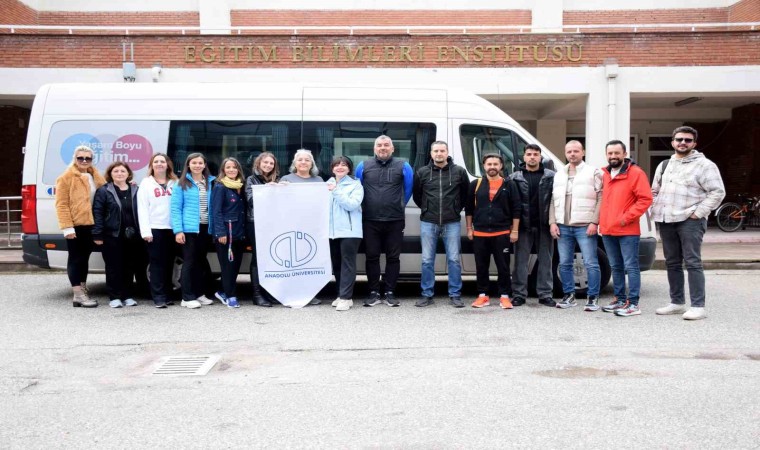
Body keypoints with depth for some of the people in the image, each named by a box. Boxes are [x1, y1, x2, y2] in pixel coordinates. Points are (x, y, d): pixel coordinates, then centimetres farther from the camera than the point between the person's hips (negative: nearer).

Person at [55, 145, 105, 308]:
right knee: (76, 258, -3)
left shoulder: (95, 176, 14)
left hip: (90, 224, 7)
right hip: (75, 225, -7)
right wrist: (67, 226, -18)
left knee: (84, 257, 14)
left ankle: (83, 290, 23)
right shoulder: (66, 177, -7)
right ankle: (79, 295, -1)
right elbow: (61, 204, -11)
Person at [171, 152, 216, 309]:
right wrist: (178, 230, -13)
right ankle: (187, 297, 6)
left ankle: (199, 293, 22)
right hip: (189, 228, -4)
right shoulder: (182, 184, -2)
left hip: (206, 227, 4)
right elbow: (175, 208, -6)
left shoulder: (212, 182, 7)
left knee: (201, 261, 12)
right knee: (189, 262, 0)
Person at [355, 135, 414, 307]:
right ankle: (374, 293, 13)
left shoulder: (403, 166, 2)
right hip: (370, 221, 1)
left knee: (393, 257, 4)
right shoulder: (363, 166, 6)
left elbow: (408, 189, 10)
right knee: (372, 257, 4)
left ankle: (389, 293, 13)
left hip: (395, 221, -1)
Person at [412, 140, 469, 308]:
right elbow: (416, 194, 14)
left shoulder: (459, 171, 1)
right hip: (428, 223, 1)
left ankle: (455, 295, 11)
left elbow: (467, 193, 11)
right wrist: (426, 209, 12)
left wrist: (457, 208, 10)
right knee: (427, 260, 4)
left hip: (452, 223, -1)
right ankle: (427, 294, 13)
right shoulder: (422, 172, 3)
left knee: (454, 259, 2)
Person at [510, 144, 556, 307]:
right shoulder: (515, 177, 4)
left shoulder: (551, 176, 4)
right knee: (521, 260, 3)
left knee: (545, 260, 7)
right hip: (523, 225, 0)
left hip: (544, 225, 1)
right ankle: (520, 294, 11)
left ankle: (545, 294, 15)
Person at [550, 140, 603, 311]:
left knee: (591, 263, -4)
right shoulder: (559, 175, 16)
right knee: (564, 264, 8)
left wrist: (594, 222, -13)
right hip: (563, 227, 5)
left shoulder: (593, 172, 1)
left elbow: (601, 199, -6)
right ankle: (569, 296, 19)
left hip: (585, 226, -5)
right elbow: (553, 201, 15)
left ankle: (593, 298, 4)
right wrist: (553, 222, 5)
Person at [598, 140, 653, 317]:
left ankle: (633, 303, -3)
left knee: (631, 267, -5)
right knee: (616, 267, 14)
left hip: (627, 231, -7)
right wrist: (601, 219, 12)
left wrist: (627, 217, -16)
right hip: (607, 230, 7)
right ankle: (620, 299, 23)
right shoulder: (604, 174, 14)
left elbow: (645, 199, -11)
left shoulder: (635, 173, -6)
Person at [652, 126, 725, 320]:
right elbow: (655, 191, 25)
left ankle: (698, 306, -6)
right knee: (672, 263, 11)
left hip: (689, 221, -7)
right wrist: (655, 210, 8)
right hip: (666, 221, 7)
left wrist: (698, 213, -14)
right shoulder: (664, 165, 16)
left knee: (692, 263, -8)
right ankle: (677, 303, 20)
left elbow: (717, 192, -9)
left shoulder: (704, 165, -4)